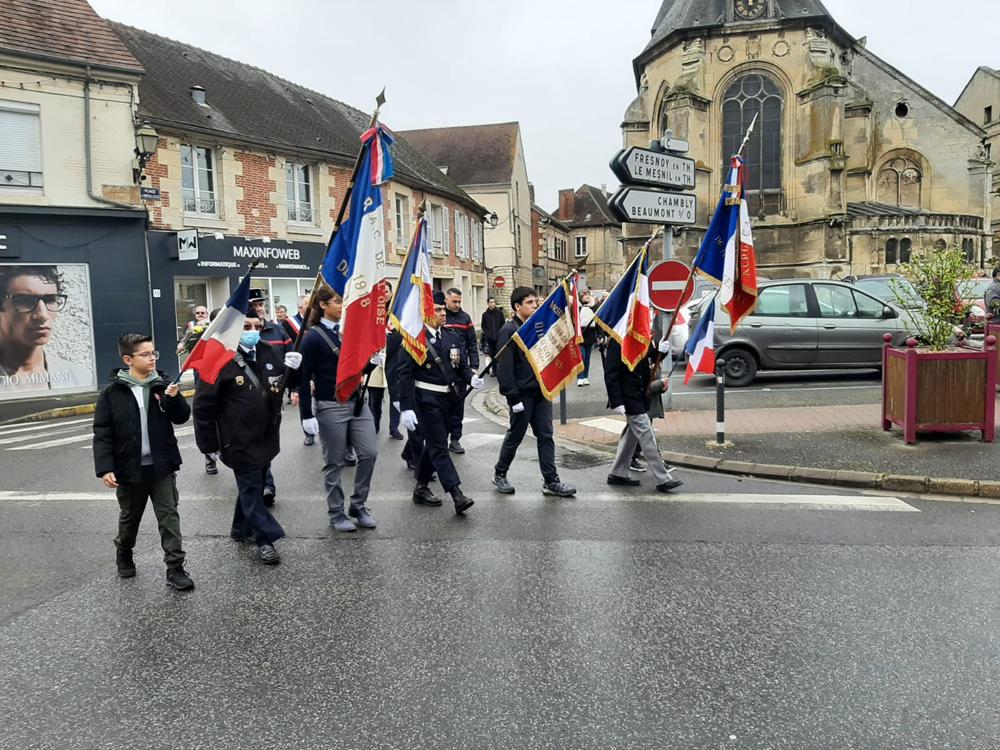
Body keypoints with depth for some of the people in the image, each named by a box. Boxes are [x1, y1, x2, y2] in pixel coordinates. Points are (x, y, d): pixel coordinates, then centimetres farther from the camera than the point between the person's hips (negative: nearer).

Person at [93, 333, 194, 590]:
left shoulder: (162, 384, -1)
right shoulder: (112, 392, -7)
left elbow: (182, 417, 0)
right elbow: (102, 434, -7)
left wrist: (174, 398, -19)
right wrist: (105, 468, -15)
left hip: (162, 466, 1)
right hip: (129, 468, 0)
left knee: (169, 517, 0)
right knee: (129, 517, 19)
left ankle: (175, 568, 5)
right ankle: (124, 554, 44)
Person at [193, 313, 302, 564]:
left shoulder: (270, 353, 1)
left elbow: (288, 382, 17)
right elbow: (204, 405, -11)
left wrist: (293, 368, -6)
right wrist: (209, 443, -9)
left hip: (266, 437, 6)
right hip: (240, 440, -6)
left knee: (253, 486, 18)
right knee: (250, 488, 3)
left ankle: (242, 529, 36)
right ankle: (266, 538, 12)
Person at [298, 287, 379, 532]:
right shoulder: (313, 337, -10)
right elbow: (304, 378, -11)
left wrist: (373, 361, -7)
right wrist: (306, 416, -15)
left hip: (357, 401, 6)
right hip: (330, 407, -5)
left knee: (369, 453, 2)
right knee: (335, 462, 4)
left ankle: (358, 505, 18)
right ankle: (336, 513, 19)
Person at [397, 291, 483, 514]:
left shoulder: (453, 336, 8)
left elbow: (462, 365, 12)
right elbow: (404, 374, -12)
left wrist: (471, 378, -11)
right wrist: (406, 408, -17)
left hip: (448, 397, 7)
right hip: (426, 399, -7)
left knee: (434, 444, 16)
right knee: (439, 446, -6)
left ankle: (421, 488, 30)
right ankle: (457, 495, -9)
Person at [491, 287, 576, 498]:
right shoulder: (508, 330, -11)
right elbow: (504, 367, -16)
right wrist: (513, 397, -19)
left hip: (541, 391, 7)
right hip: (522, 393, -7)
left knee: (546, 436, 5)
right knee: (515, 436, 6)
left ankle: (550, 482, 10)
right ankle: (499, 474, 25)